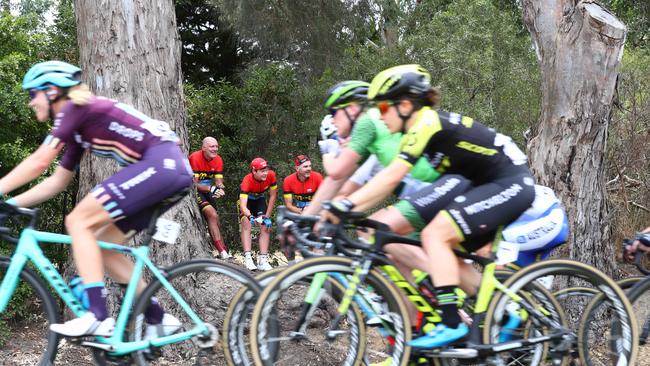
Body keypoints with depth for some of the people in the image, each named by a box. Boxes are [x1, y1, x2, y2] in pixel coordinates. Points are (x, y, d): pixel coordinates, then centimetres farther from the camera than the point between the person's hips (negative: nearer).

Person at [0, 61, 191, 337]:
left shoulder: (76, 108, -4)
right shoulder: (78, 126, 23)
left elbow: (38, 163, -10)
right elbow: (57, 181, 25)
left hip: (162, 165, -10)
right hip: (170, 169, 10)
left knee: (78, 222, -10)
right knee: (100, 244, 11)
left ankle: (98, 318, -14)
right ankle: (158, 319, 13)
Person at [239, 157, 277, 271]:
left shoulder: (271, 175, -30)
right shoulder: (247, 181, -39)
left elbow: (273, 196, -16)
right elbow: (243, 205, -47)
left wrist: (267, 216, -18)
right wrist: (250, 217, -66)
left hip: (260, 199, 3)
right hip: (246, 199, -3)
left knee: (266, 226, -10)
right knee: (246, 224, -24)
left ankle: (263, 260, -12)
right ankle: (247, 258, -29)